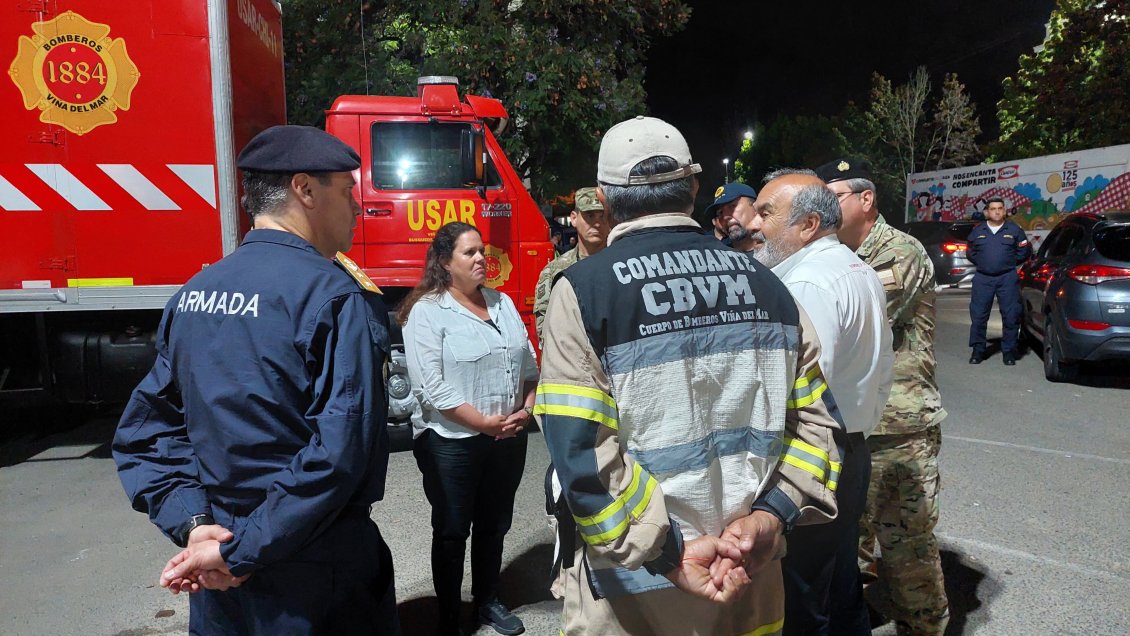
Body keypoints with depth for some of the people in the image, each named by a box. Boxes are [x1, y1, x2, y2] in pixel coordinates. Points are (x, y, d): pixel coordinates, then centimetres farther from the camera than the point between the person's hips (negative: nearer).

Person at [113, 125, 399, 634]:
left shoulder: (193, 294, 2)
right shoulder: (337, 295, -20)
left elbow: (143, 430, 4)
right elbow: (342, 449, -27)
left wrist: (192, 524, -4)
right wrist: (243, 552, -19)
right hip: (313, 571, -6)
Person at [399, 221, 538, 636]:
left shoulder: (503, 303, 8)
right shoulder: (427, 311, -12)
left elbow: (528, 366, 10)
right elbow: (431, 388, -19)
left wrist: (526, 410, -5)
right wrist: (485, 423, -18)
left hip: (509, 439, 6)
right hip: (452, 442, -5)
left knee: (494, 525, 19)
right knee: (452, 532, 10)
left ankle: (488, 601, 38)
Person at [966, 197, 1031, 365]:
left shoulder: (1014, 230, 6)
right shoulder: (977, 231, 9)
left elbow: (1025, 251, 9)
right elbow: (970, 252, 17)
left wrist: (1010, 262, 6)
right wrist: (982, 262, 8)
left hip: (1008, 278, -1)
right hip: (983, 278, 1)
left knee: (1011, 316, 0)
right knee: (978, 315, -1)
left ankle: (1009, 351, 10)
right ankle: (978, 350, 9)